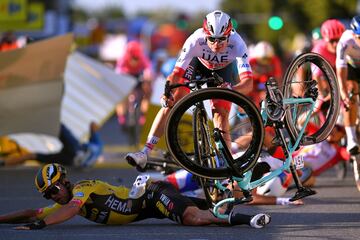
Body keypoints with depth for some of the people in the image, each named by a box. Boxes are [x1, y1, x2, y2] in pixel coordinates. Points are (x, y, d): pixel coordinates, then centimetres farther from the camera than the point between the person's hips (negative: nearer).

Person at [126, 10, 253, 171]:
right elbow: (176, 72, -38)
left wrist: (230, 89, -70)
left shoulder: (237, 44, -40)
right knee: (170, 103, -12)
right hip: (198, 63, 1)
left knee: (220, 114, -18)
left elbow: (248, 83, -49)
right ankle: (144, 153, -13)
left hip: (224, 69, -1)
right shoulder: (195, 40, -38)